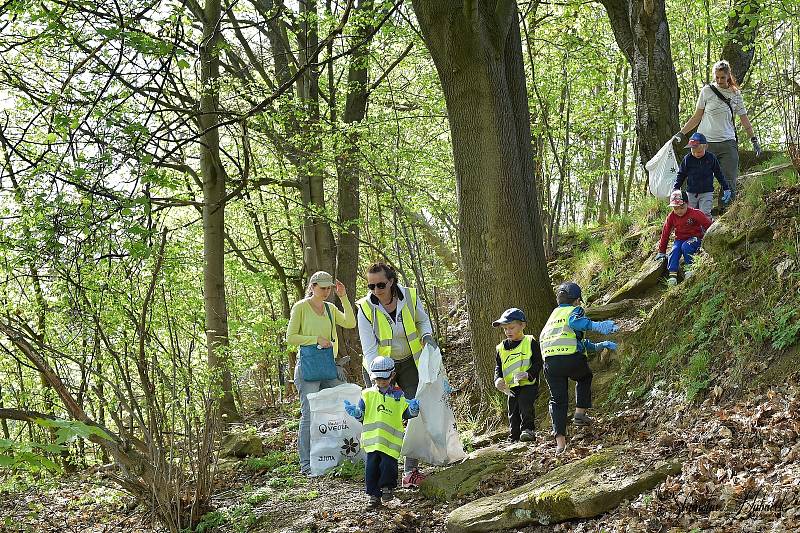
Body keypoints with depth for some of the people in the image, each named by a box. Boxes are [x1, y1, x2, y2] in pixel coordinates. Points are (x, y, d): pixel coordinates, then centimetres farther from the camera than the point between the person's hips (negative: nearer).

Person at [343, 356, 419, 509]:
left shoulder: (398, 396, 8)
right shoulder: (368, 394, 7)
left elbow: (406, 414, 11)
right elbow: (361, 415, 6)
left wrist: (413, 409, -10)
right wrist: (353, 411, -14)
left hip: (391, 440, -1)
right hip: (372, 439, 1)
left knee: (388, 465, -9)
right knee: (371, 467, 2)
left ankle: (387, 487, 15)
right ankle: (374, 495, 13)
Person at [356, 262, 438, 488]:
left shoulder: (410, 297, -12)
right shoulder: (366, 308, -18)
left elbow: (423, 319, 10)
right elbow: (369, 350, -19)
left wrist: (426, 335, -11)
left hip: (409, 364, 2)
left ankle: (411, 471, -3)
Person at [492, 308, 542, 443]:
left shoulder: (530, 342, -2)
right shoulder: (502, 348, 11)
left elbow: (538, 363, -7)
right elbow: (498, 367, 14)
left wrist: (528, 374, -23)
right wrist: (498, 379, -7)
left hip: (529, 384, -5)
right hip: (512, 387, 5)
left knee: (524, 402, -29)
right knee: (513, 413, 8)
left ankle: (527, 428, -16)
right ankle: (514, 436, 20)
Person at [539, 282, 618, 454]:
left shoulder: (553, 315, 32)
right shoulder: (575, 310, 10)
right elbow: (575, 322, -17)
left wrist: (598, 346, 43)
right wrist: (596, 326, -31)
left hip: (550, 362, 4)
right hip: (572, 359, -4)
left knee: (557, 400, 10)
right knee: (584, 377, 29)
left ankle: (560, 441, 0)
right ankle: (580, 413, 17)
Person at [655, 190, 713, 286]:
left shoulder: (695, 214, -17)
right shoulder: (671, 217, -3)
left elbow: (708, 225, -14)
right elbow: (665, 234, 4)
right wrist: (661, 251, 6)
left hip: (694, 238, -4)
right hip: (680, 239, 4)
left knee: (686, 246, -33)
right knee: (674, 251, -25)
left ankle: (689, 268, -18)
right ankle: (672, 275, -28)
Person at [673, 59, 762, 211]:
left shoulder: (735, 94, 11)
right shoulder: (707, 91, 5)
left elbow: (744, 119, 17)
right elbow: (697, 117, 10)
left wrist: (754, 139, 13)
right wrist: (681, 133, 4)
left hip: (728, 143, 2)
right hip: (706, 142, -2)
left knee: (729, 182, -5)